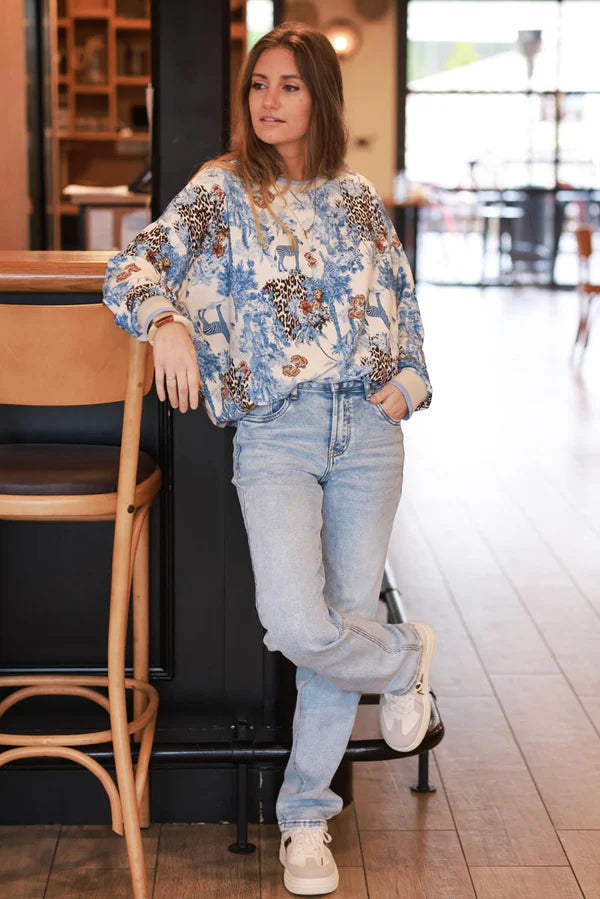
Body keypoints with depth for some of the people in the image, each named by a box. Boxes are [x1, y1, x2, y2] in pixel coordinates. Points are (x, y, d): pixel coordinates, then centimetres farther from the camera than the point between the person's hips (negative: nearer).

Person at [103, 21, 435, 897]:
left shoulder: (358, 195, 13)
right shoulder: (220, 190, 4)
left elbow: (402, 298, 20)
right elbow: (133, 266, -5)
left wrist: (408, 382, 5)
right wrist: (167, 322, -25)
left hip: (368, 430, 3)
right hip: (275, 433, -2)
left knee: (343, 618, 3)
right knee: (297, 626, -19)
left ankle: (306, 815, 21)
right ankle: (405, 658, 15)